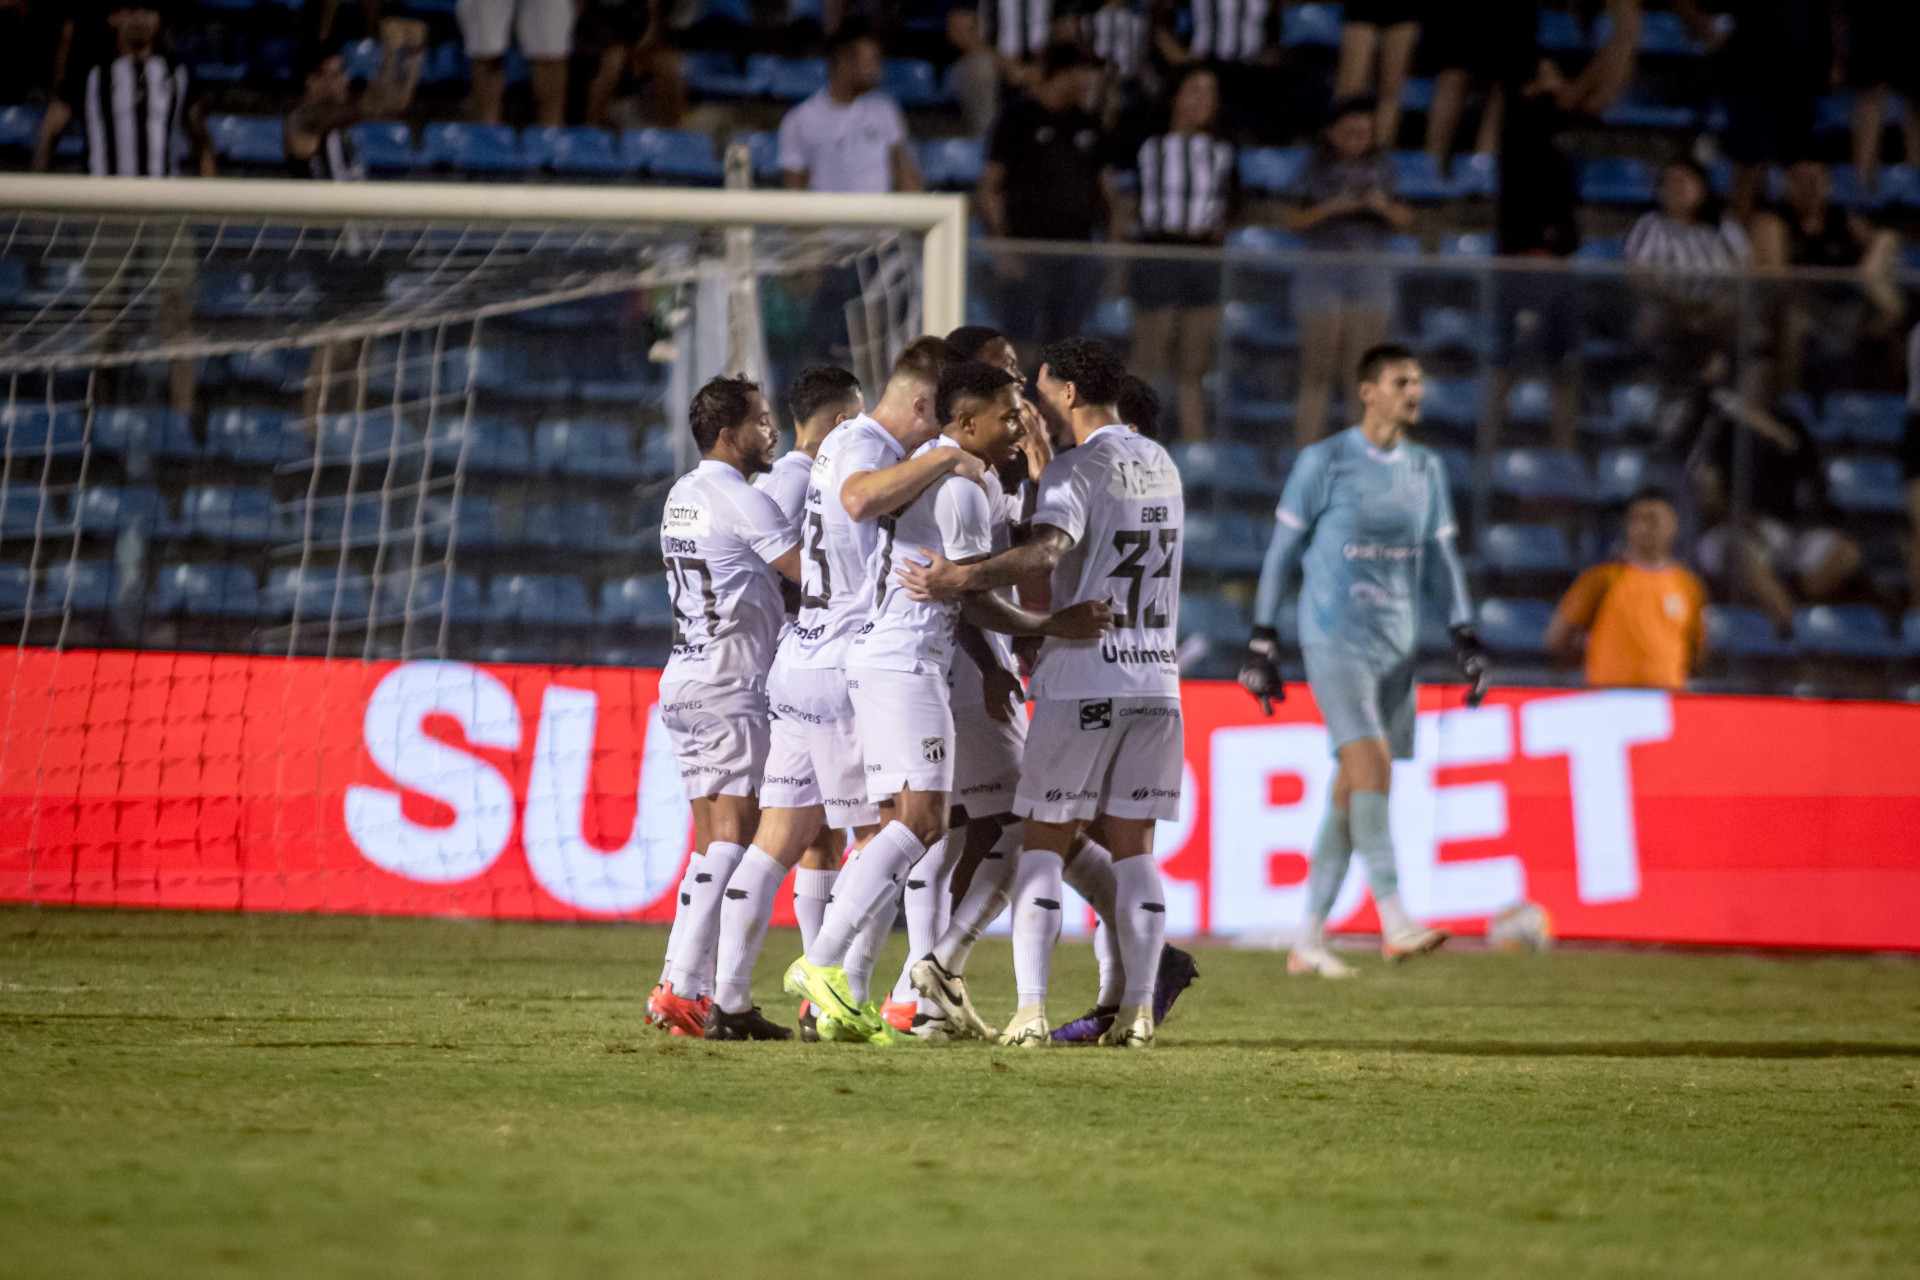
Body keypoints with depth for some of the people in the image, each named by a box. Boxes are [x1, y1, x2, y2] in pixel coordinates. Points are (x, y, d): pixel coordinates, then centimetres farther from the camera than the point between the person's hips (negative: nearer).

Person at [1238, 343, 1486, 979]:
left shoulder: (1426, 469, 12)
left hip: (1398, 649, 5)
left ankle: (1310, 940, 10)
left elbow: (1443, 556, 16)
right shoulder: (1323, 463, -3)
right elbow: (1282, 551, 1)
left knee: (1351, 791, 5)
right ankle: (1395, 921, -27)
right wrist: (1263, 642, -1)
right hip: (1335, 641, -5)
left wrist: (1465, 638, 6)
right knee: (1370, 762, -21)